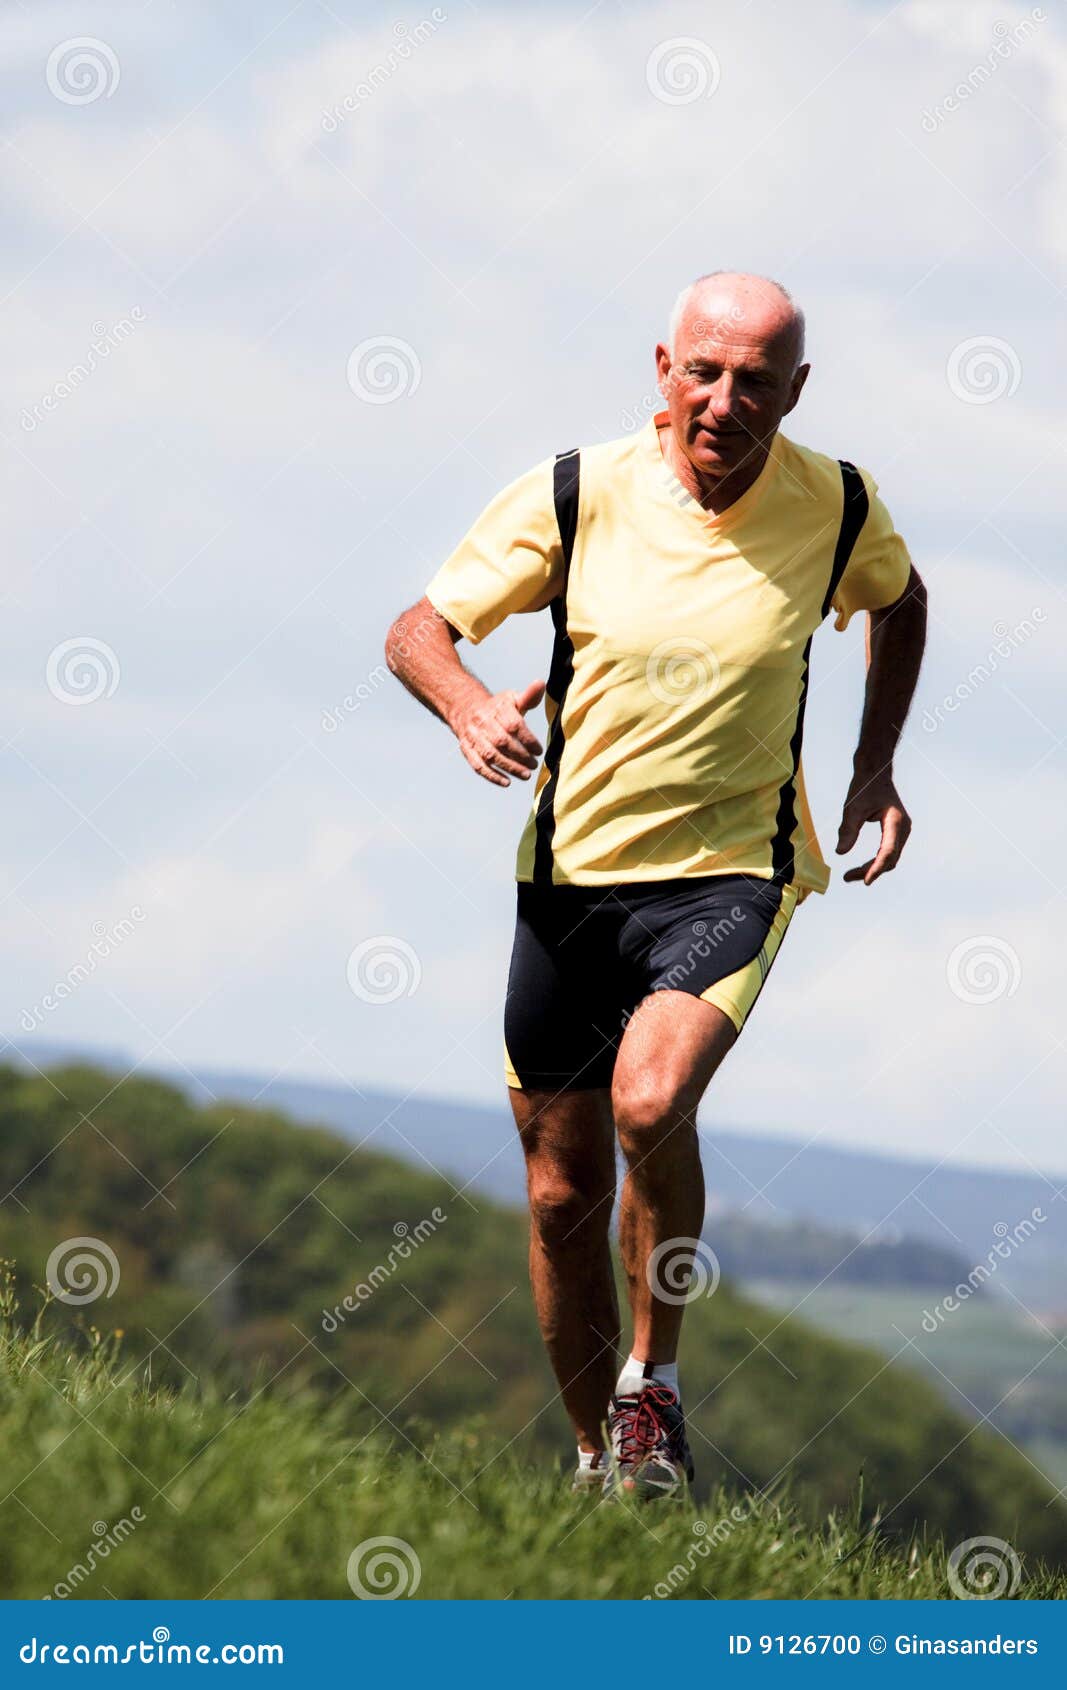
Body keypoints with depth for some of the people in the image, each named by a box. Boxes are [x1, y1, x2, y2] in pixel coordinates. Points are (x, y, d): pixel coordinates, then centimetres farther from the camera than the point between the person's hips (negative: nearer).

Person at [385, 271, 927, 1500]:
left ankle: (654, 1382, -7)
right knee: (563, 1191, 6)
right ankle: (600, 1457, 26)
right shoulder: (574, 497, -8)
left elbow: (898, 600, 19)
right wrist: (470, 708, -22)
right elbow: (419, 629, -1)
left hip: (730, 873, -2)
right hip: (570, 876, 2)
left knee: (652, 1099, -28)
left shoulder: (838, 510, -5)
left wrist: (876, 766, 9)